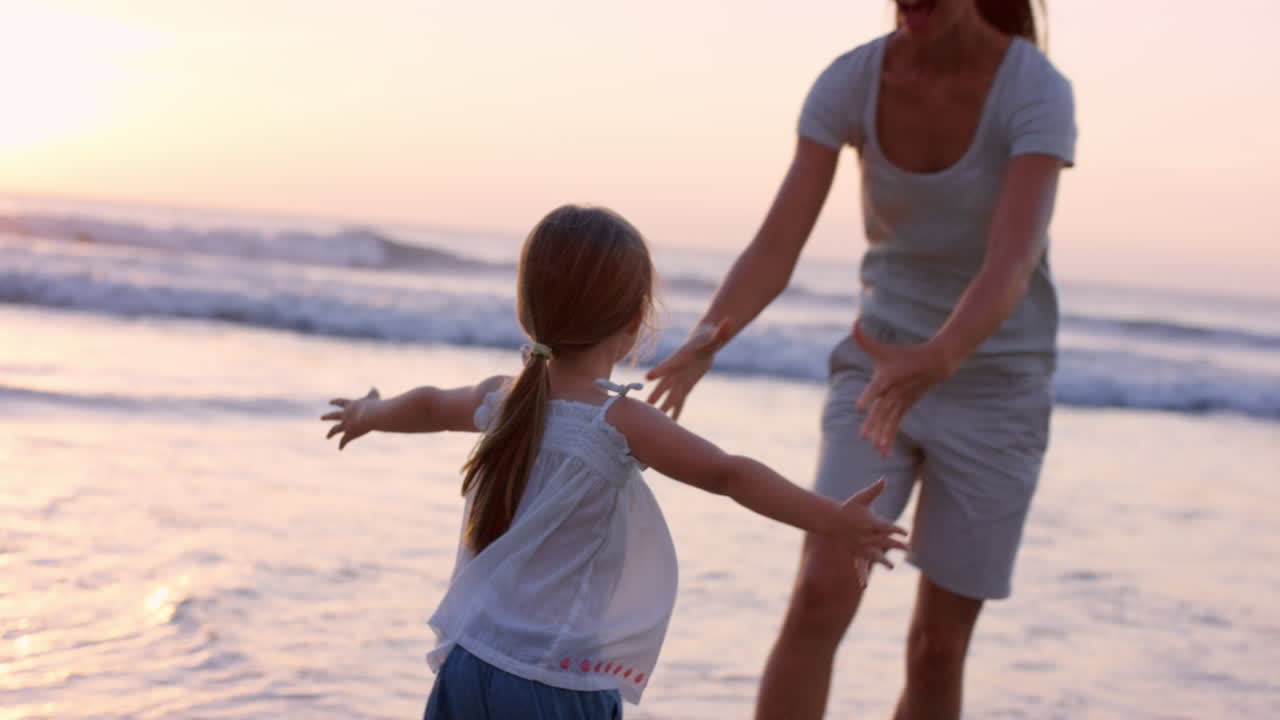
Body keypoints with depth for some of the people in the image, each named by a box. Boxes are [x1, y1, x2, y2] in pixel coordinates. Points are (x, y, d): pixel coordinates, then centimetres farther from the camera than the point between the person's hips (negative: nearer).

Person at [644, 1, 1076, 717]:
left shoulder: (1039, 92, -22)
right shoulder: (849, 81, -11)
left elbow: (1011, 270, -36)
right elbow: (772, 254, -18)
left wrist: (934, 363, -57)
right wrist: (699, 349, -38)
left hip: (994, 393, -2)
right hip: (881, 372, 2)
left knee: (938, 648, 2)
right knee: (821, 596, -18)